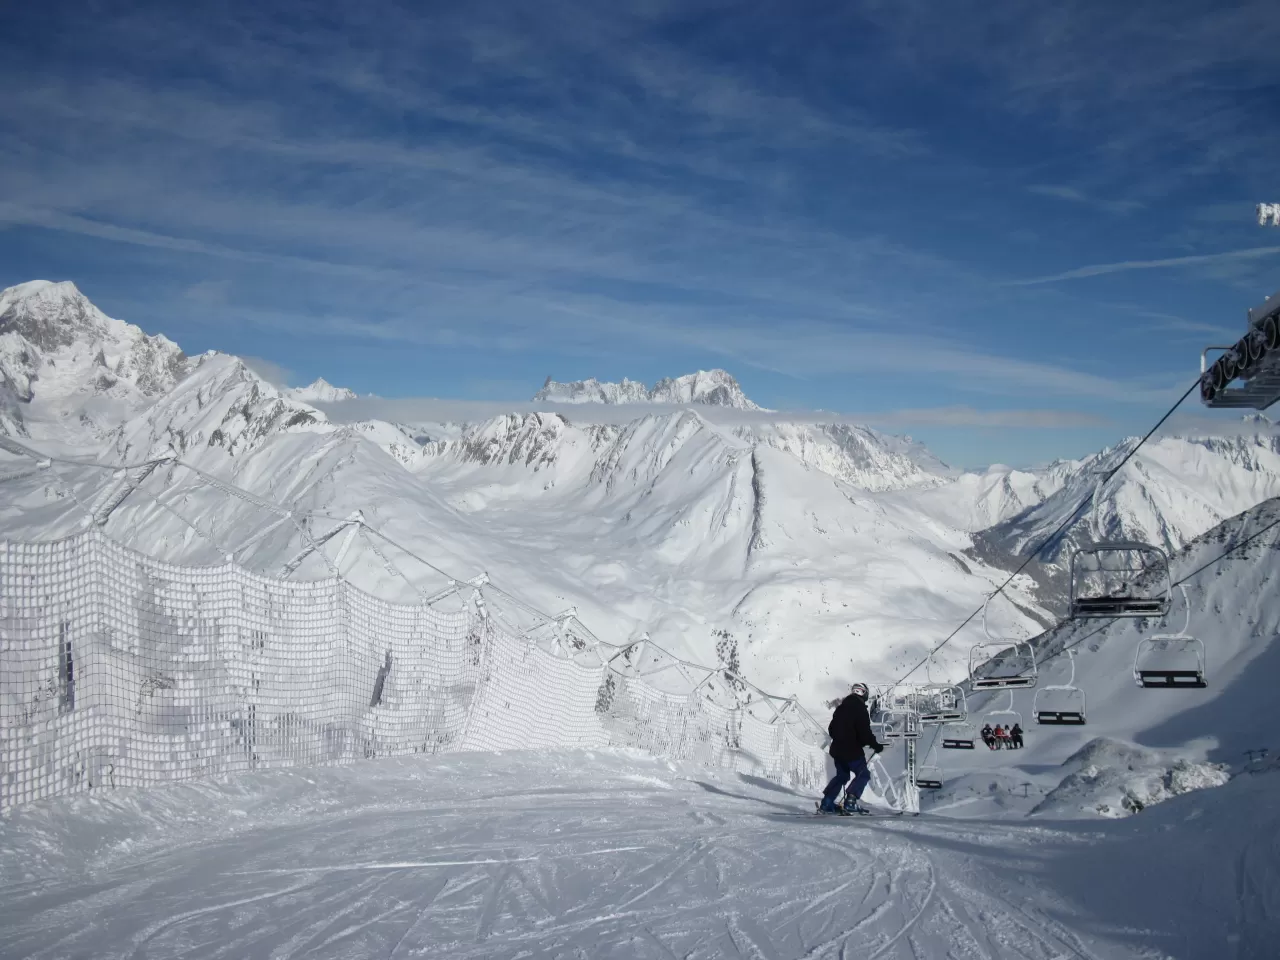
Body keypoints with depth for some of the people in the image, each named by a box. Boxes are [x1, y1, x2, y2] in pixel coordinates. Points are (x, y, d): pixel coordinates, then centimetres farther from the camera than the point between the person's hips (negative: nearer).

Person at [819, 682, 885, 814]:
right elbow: (865, 732, -21)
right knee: (863, 774, 7)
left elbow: (832, 729, 18)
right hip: (852, 751, -8)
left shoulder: (841, 708, 9)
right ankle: (850, 800, -9)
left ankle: (826, 802, 13)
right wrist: (876, 745, -7)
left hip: (837, 749, 8)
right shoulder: (860, 709, -16)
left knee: (841, 775, 21)